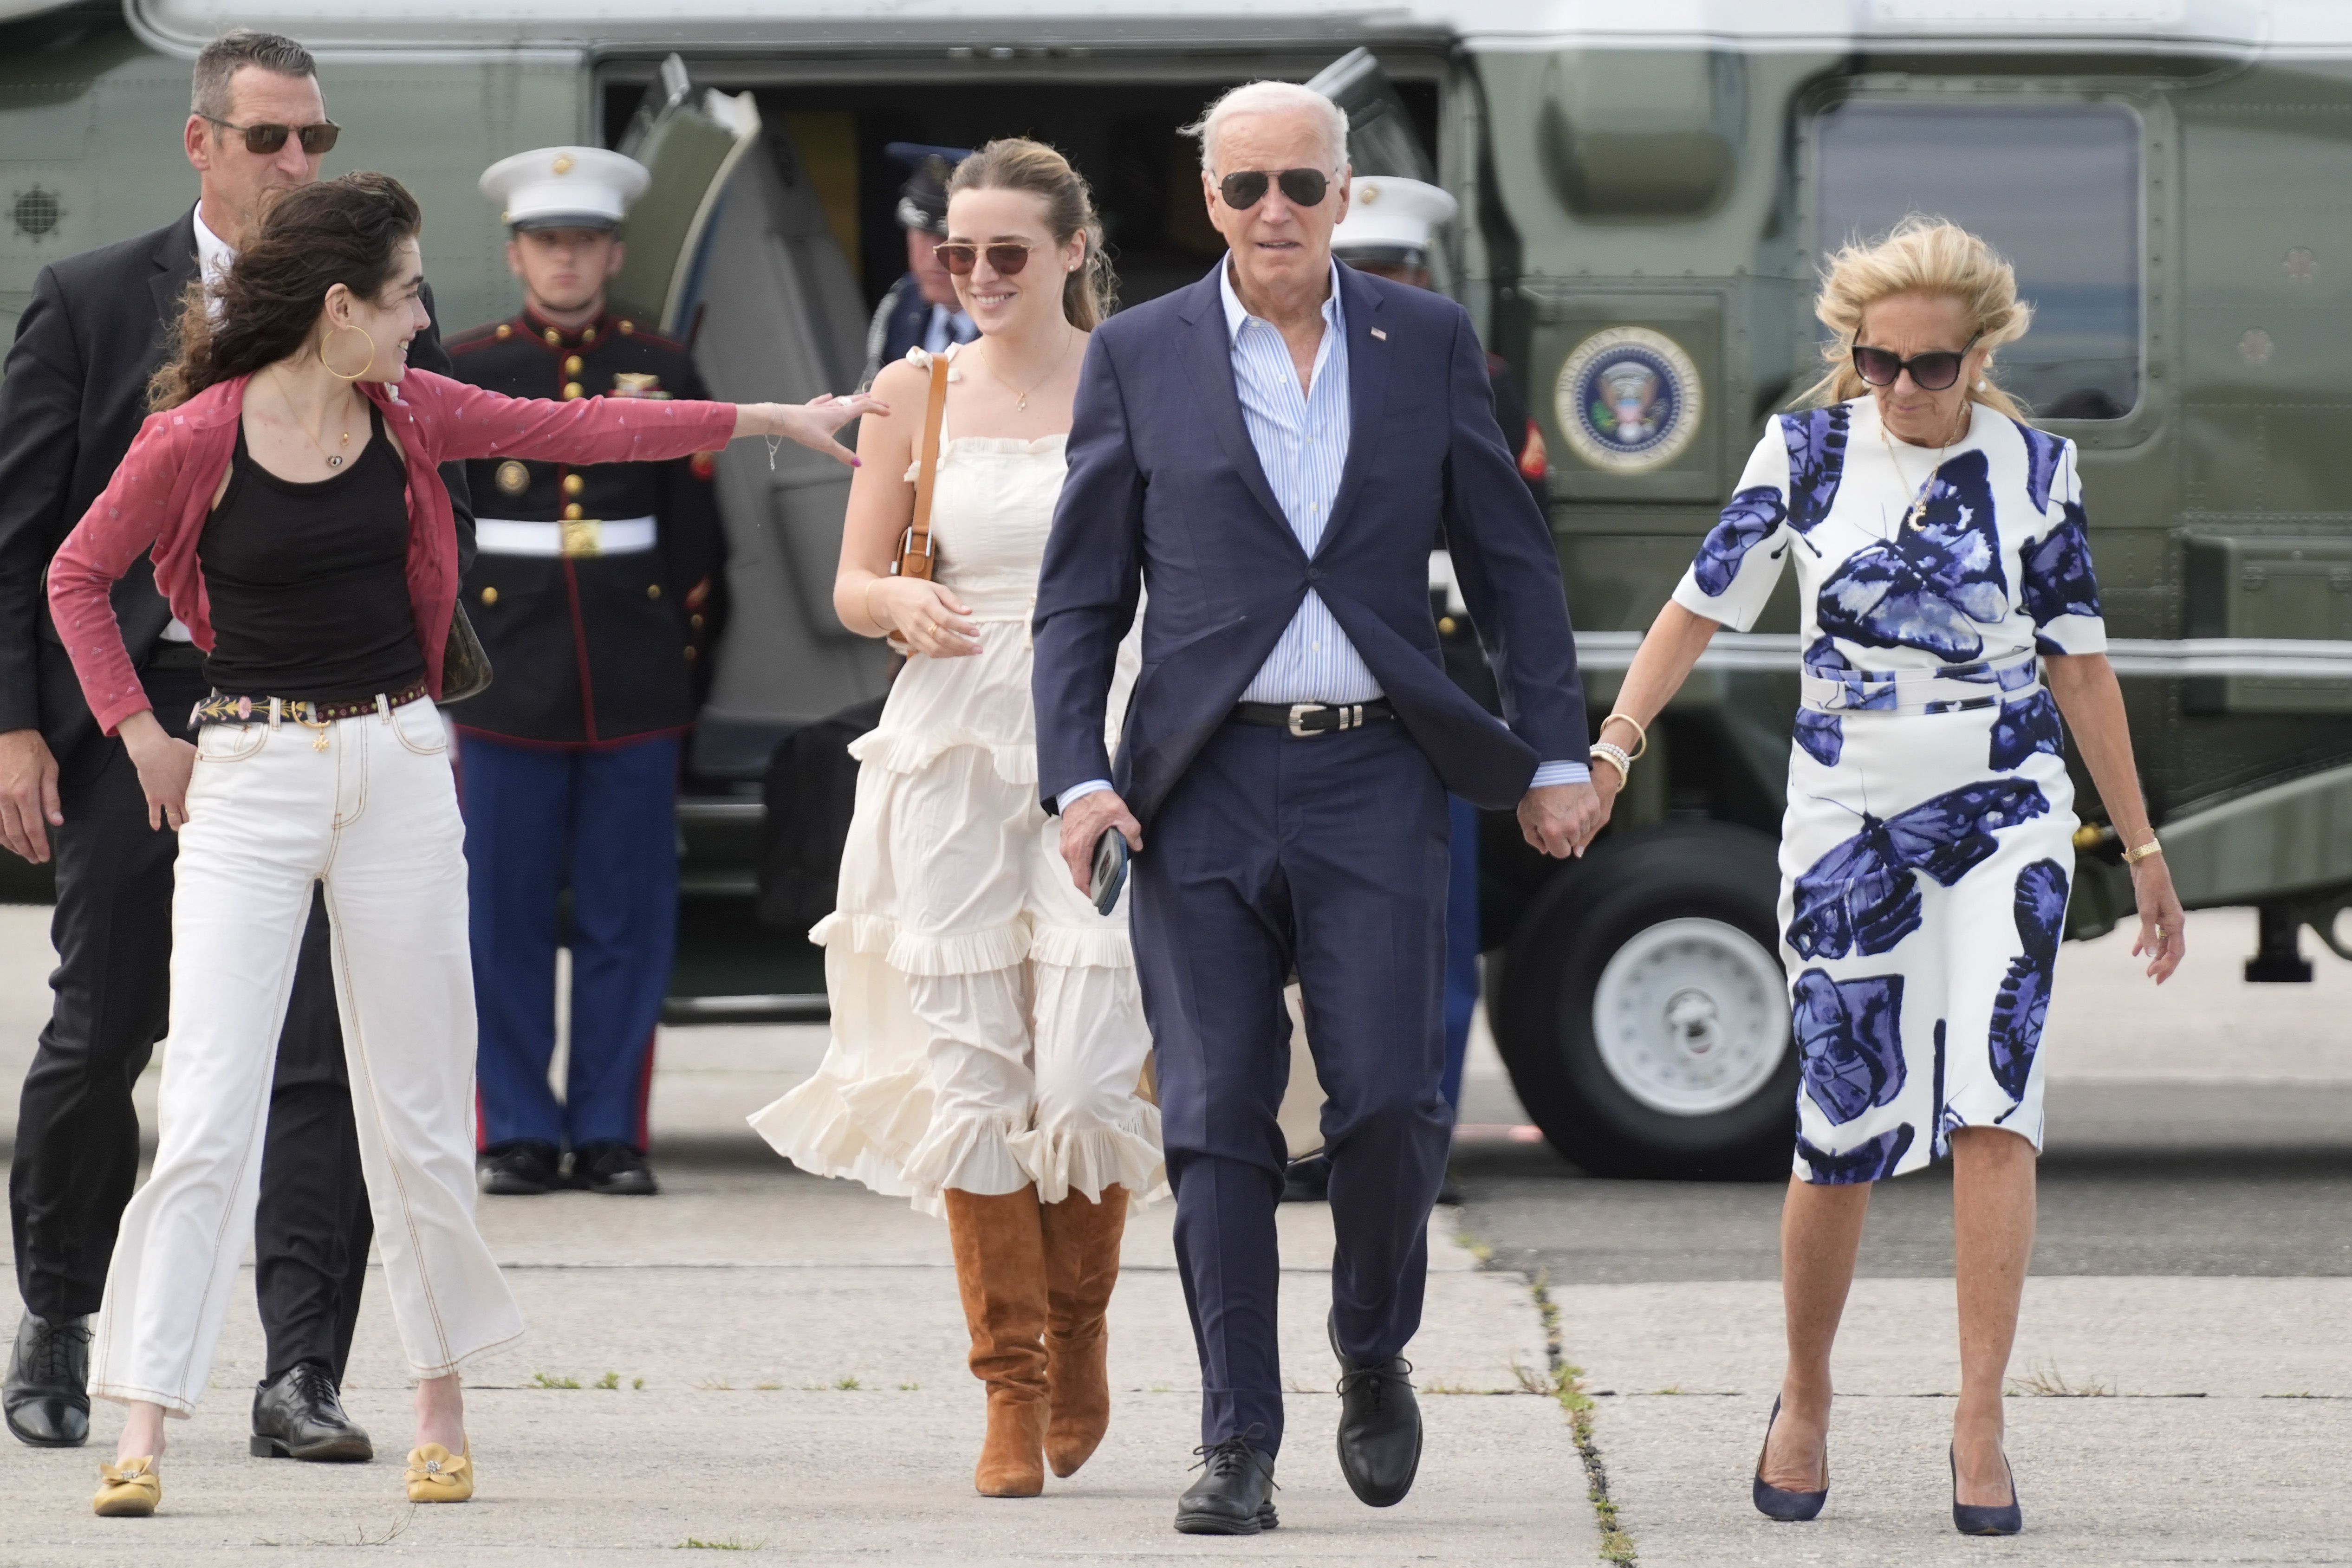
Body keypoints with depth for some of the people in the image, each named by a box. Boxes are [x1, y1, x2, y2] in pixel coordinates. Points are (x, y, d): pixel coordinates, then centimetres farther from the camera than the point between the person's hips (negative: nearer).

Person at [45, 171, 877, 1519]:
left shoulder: (409, 416, 3)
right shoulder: (198, 439, -10)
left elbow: (582, 430, 14)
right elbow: (78, 577, 2)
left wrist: (771, 420, 17)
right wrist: (143, 736, -1)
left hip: (397, 769, 4)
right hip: (250, 785, -4)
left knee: (419, 1115, 8)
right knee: (208, 1116, -9)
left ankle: (443, 1409, 21)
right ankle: (142, 1434, -8)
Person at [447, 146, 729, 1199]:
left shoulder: (662, 371, 8)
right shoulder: (464, 370, 5)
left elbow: (694, 533, 11)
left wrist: (680, 650, 6)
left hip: (635, 687, 1)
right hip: (508, 680, -1)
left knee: (627, 917, 2)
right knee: (505, 919, 0)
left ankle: (610, 1133, 7)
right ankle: (518, 1132, 7)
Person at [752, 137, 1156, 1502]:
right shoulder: (919, 394, 7)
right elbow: (853, 585, 10)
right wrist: (906, 604, -12)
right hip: (954, 757, 2)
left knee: (1088, 1076, -11)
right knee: (973, 1072, -1)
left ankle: (1080, 1332, 17)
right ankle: (1013, 1390, 8)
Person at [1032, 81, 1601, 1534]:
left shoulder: (1429, 344, 7)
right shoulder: (1140, 358, 5)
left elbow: (1514, 563, 10)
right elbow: (1082, 596, 5)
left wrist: (1556, 758, 4)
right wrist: (1078, 777, -6)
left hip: (1376, 784, 0)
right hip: (1204, 787, 0)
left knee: (1391, 1098, -10)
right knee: (1218, 1123, -2)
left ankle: (1375, 1351, 17)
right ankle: (1239, 1446, 3)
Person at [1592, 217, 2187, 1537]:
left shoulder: (2035, 466, 1)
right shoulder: (1808, 450, 0)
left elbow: (2078, 660, 8)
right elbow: (1709, 601, 1)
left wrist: (2141, 847, 11)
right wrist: (1615, 740, -14)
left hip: (2006, 814, 0)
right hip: (1847, 819, 0)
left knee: (1992, 1097, -16)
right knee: (1844, 1132, -1)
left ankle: (1981, 1422, -14)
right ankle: (1806, 1399, 22)